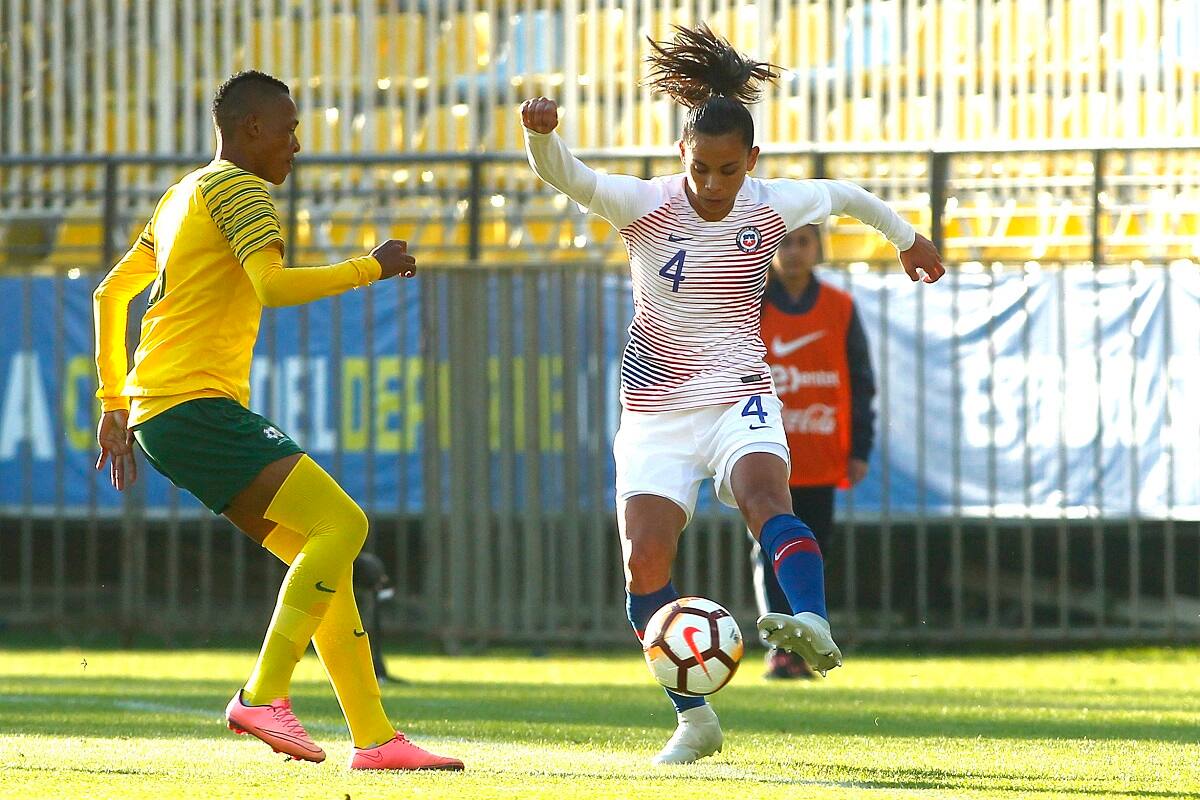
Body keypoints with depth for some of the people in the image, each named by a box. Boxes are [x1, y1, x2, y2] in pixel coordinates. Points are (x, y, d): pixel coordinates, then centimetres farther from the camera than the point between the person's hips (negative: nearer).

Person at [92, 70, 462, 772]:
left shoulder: (184, 195, 25)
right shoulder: (236, 188, -6)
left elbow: (111, 294, 30)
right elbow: (271, 287, -22)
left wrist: (115, 405, 32)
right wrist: (370, 268, -10)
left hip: (157, 411, 10)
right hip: (197, 405, -10)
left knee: (322, 555, 8)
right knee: (342, 525, -18)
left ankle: (375, 738, 4)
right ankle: (263, 696, -22)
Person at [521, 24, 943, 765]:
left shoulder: (774, 209, -2)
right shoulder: (645, 206, -9)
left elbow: (844, 194, 20)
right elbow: (566, 177, -27)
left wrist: (905, 235, 36)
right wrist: (541, 133, -49)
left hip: (740, 402, 0)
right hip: (656, 411, 1)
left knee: (764, 497, -33)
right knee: (644, 561, -11)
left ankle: (815, 626, -56)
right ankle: (695, 718, 4)